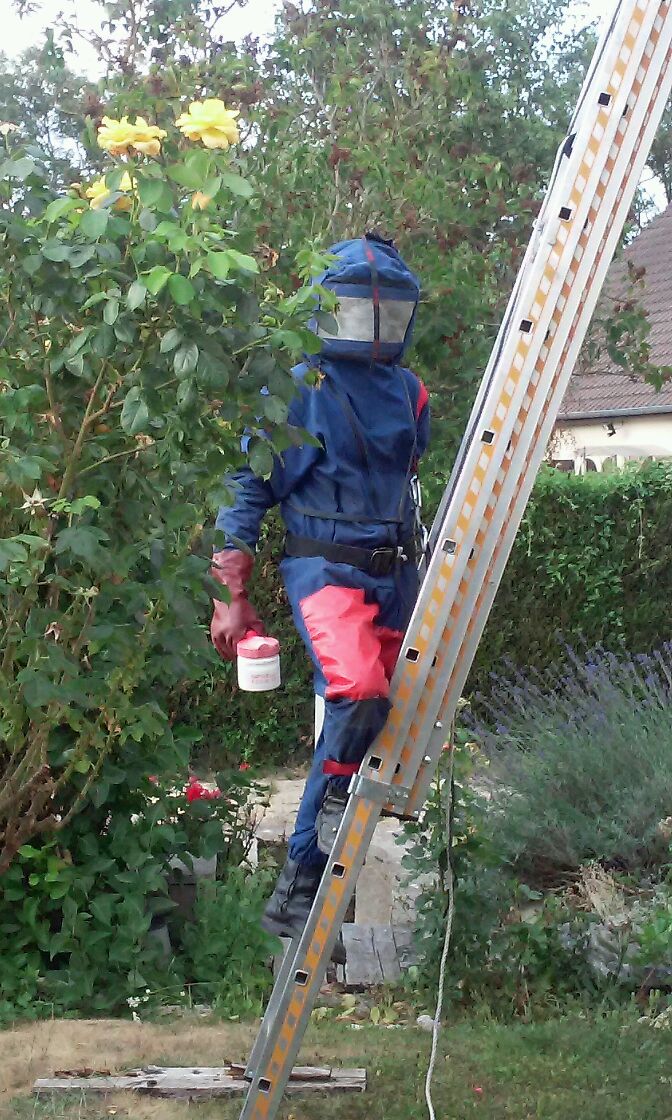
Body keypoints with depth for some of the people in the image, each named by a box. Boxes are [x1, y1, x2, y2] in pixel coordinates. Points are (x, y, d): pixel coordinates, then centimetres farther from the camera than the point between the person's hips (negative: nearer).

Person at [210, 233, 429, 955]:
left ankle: (298, 893, 16)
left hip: (395, 573, 6)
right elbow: (247, 490, -3)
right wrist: (233, 596, -7)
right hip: (326, 569, -6)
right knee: (359, 693, -33)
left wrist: (425, 576, 23)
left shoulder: (409, 393, 12)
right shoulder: (297, 390, -4)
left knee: (381, 717, 4)